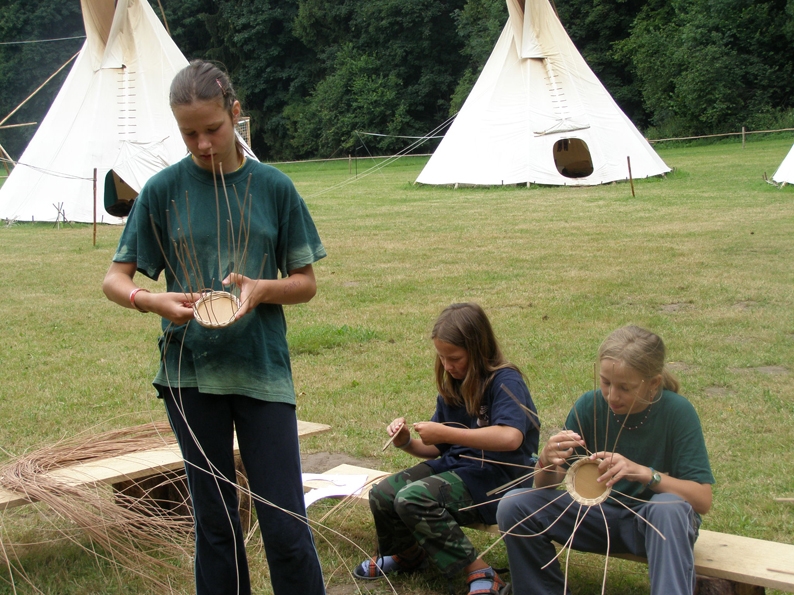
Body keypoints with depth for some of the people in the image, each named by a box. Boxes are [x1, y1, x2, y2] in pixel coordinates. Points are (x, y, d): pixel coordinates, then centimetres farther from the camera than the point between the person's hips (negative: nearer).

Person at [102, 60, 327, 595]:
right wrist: (152, 301, -19)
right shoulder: (164, 189, 0)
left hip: (263, 371, 0)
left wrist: (261, 288, -16)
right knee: (215, 525, 10)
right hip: (191, 374, 1)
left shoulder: (273, 187, 1)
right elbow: (116, 278, 3)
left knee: (287, 528, -2)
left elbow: (306, 282, 5)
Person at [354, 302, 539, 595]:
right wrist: (407, 443, -3)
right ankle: (406, 554, 26)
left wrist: (445, 433, -25)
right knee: (382, 494, -6)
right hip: (456, 464, 8)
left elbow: (510, 437, -31)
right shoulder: (452, 389, 11)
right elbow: (438, 449, 19)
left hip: (496, 475, -8)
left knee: (413, 499, -27)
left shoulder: (505, 381, -13)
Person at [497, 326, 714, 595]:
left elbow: (703, 499, -21)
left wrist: (643, 472, -36)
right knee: (514, 506, -16)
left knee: (670, 508, -37)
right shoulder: (589, 406, -11)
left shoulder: (677, 411, -18)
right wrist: (547, 462, -31)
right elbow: (545, 487, -7)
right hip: (600, 514, 4)